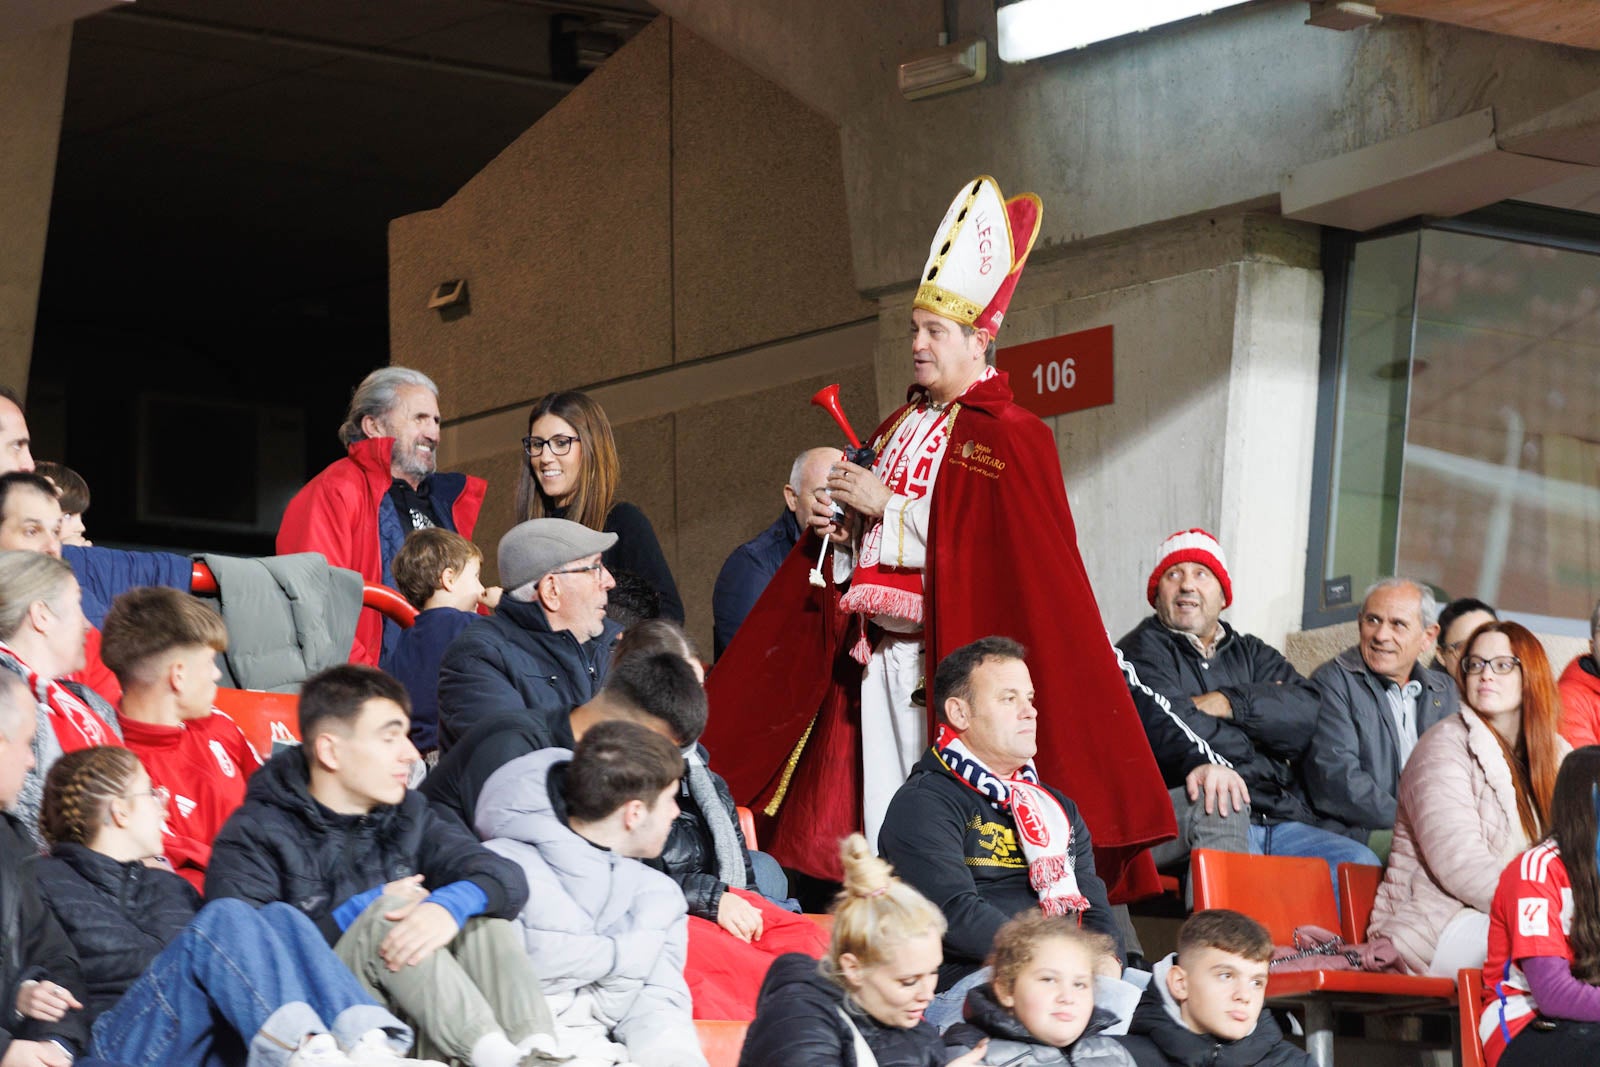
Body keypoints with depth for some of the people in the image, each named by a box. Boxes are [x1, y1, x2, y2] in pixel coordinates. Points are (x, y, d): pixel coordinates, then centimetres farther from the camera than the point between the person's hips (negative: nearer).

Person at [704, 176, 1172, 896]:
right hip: (875, 650, 7)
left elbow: (986, 548, -16)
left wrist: (887, 506, -13)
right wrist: (836, 527, 3)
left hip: (948, 655, -7)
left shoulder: (1010, 438, -4)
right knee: (877, 806, 2)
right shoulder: (899, 427, 19)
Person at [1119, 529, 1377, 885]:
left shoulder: (1250, 653, 25)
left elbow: (1308, 713, 6)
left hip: (1281, 824, 5)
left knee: (1359, 864, -19)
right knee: (1215, 801, -38)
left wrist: (1228, 703, -6)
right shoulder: (1143, 652, 10)